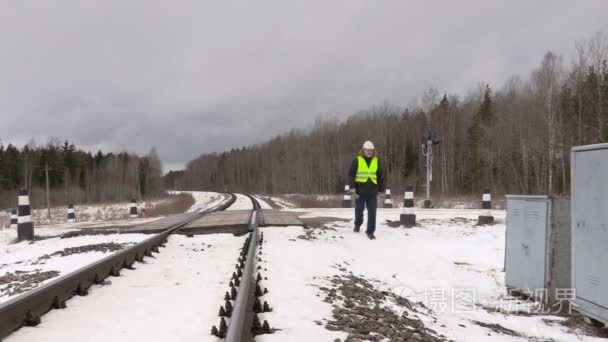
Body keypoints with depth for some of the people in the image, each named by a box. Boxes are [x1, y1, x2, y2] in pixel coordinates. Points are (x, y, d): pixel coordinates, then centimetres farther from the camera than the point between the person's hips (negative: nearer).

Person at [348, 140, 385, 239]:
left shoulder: (377, 161, 7)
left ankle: (370, 231, 7)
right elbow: (351, 174, -4)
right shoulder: (357, 160, -3)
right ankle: (357, 224, 40)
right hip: (360, 191, -1)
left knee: (372, 212, -2)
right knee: (359, 210, 13)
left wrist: (381, 189, 13)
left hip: (373, 191, 2)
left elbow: (380, 176, 14)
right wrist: (352, 187, -12)